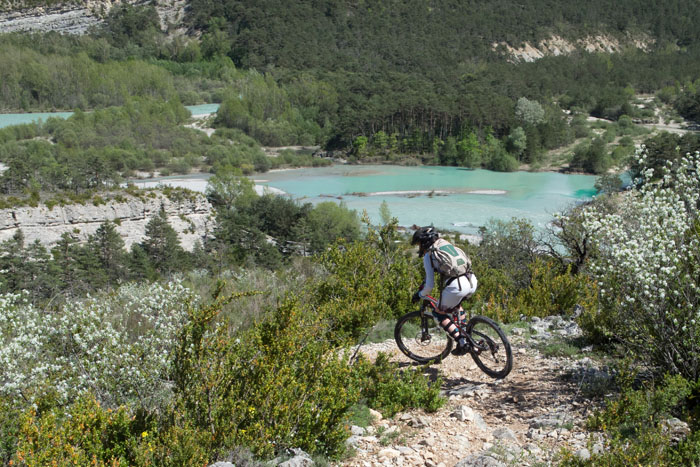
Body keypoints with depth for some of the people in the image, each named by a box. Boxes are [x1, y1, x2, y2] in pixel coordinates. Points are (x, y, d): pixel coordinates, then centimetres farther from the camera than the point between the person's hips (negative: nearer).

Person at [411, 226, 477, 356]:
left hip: (456, 286, -7)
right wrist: (424, 283, 51)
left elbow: (430, 285, 2)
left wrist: (420, 295, 21)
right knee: (456, 303, 37)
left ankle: (462, 343, 5)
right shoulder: (447, 245, 25)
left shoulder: (428, 255, 4)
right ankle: (465, 334, 31)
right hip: (472, 282, 7)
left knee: (439, 313, 16)